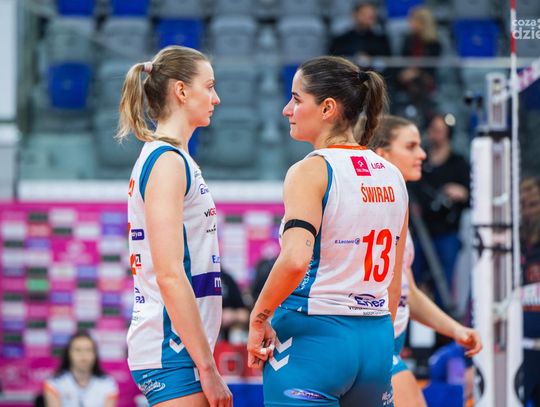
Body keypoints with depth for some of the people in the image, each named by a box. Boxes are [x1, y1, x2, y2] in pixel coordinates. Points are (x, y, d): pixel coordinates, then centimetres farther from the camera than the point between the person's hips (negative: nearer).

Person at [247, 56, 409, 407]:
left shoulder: (311, 171, -9)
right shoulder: (392, 177, 12)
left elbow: (295, 259, -24)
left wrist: (260, 317, -12)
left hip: (313, 338, -7)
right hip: (376, 340, 7)